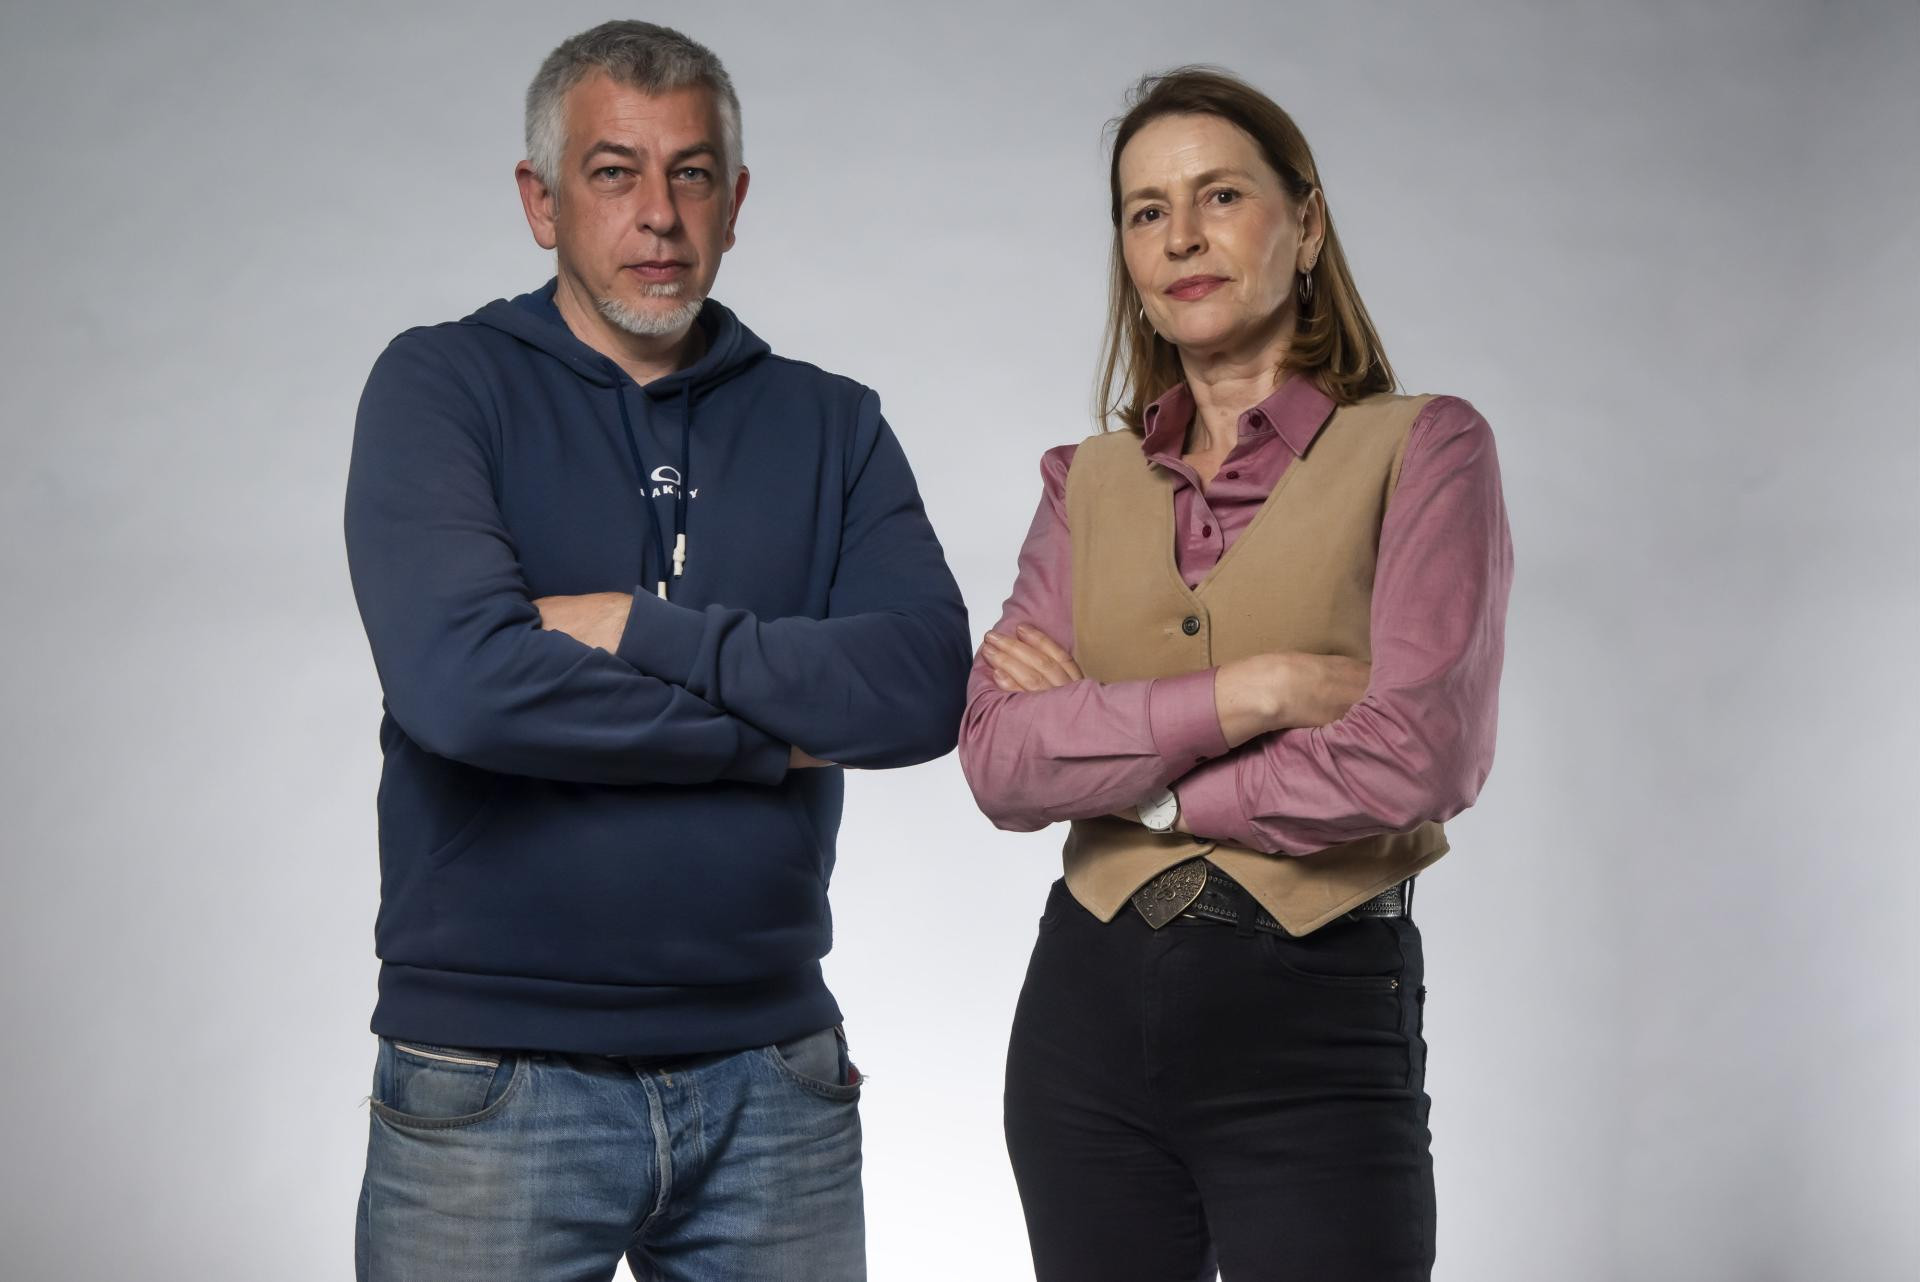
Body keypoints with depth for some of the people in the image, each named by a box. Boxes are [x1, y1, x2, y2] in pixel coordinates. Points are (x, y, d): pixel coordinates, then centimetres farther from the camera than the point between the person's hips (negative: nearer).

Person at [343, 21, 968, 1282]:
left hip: (768, 1066, 3)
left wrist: (639, 628, -14)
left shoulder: (829, 424, 7)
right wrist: (777, 730, -10)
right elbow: (464, 681, -19)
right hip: (494, 1076, -2)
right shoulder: (443, 386, -2)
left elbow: (925, 683, -9)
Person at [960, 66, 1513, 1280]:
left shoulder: (1423, 449, -4)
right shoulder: (1089, 484, 8)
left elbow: (1417, 759, -16)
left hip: (1319, 1021, -4)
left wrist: (1124, 770, -7)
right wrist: (1240, 693, -17)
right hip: (1090, 1006, 4)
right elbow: (999, 759, -5)